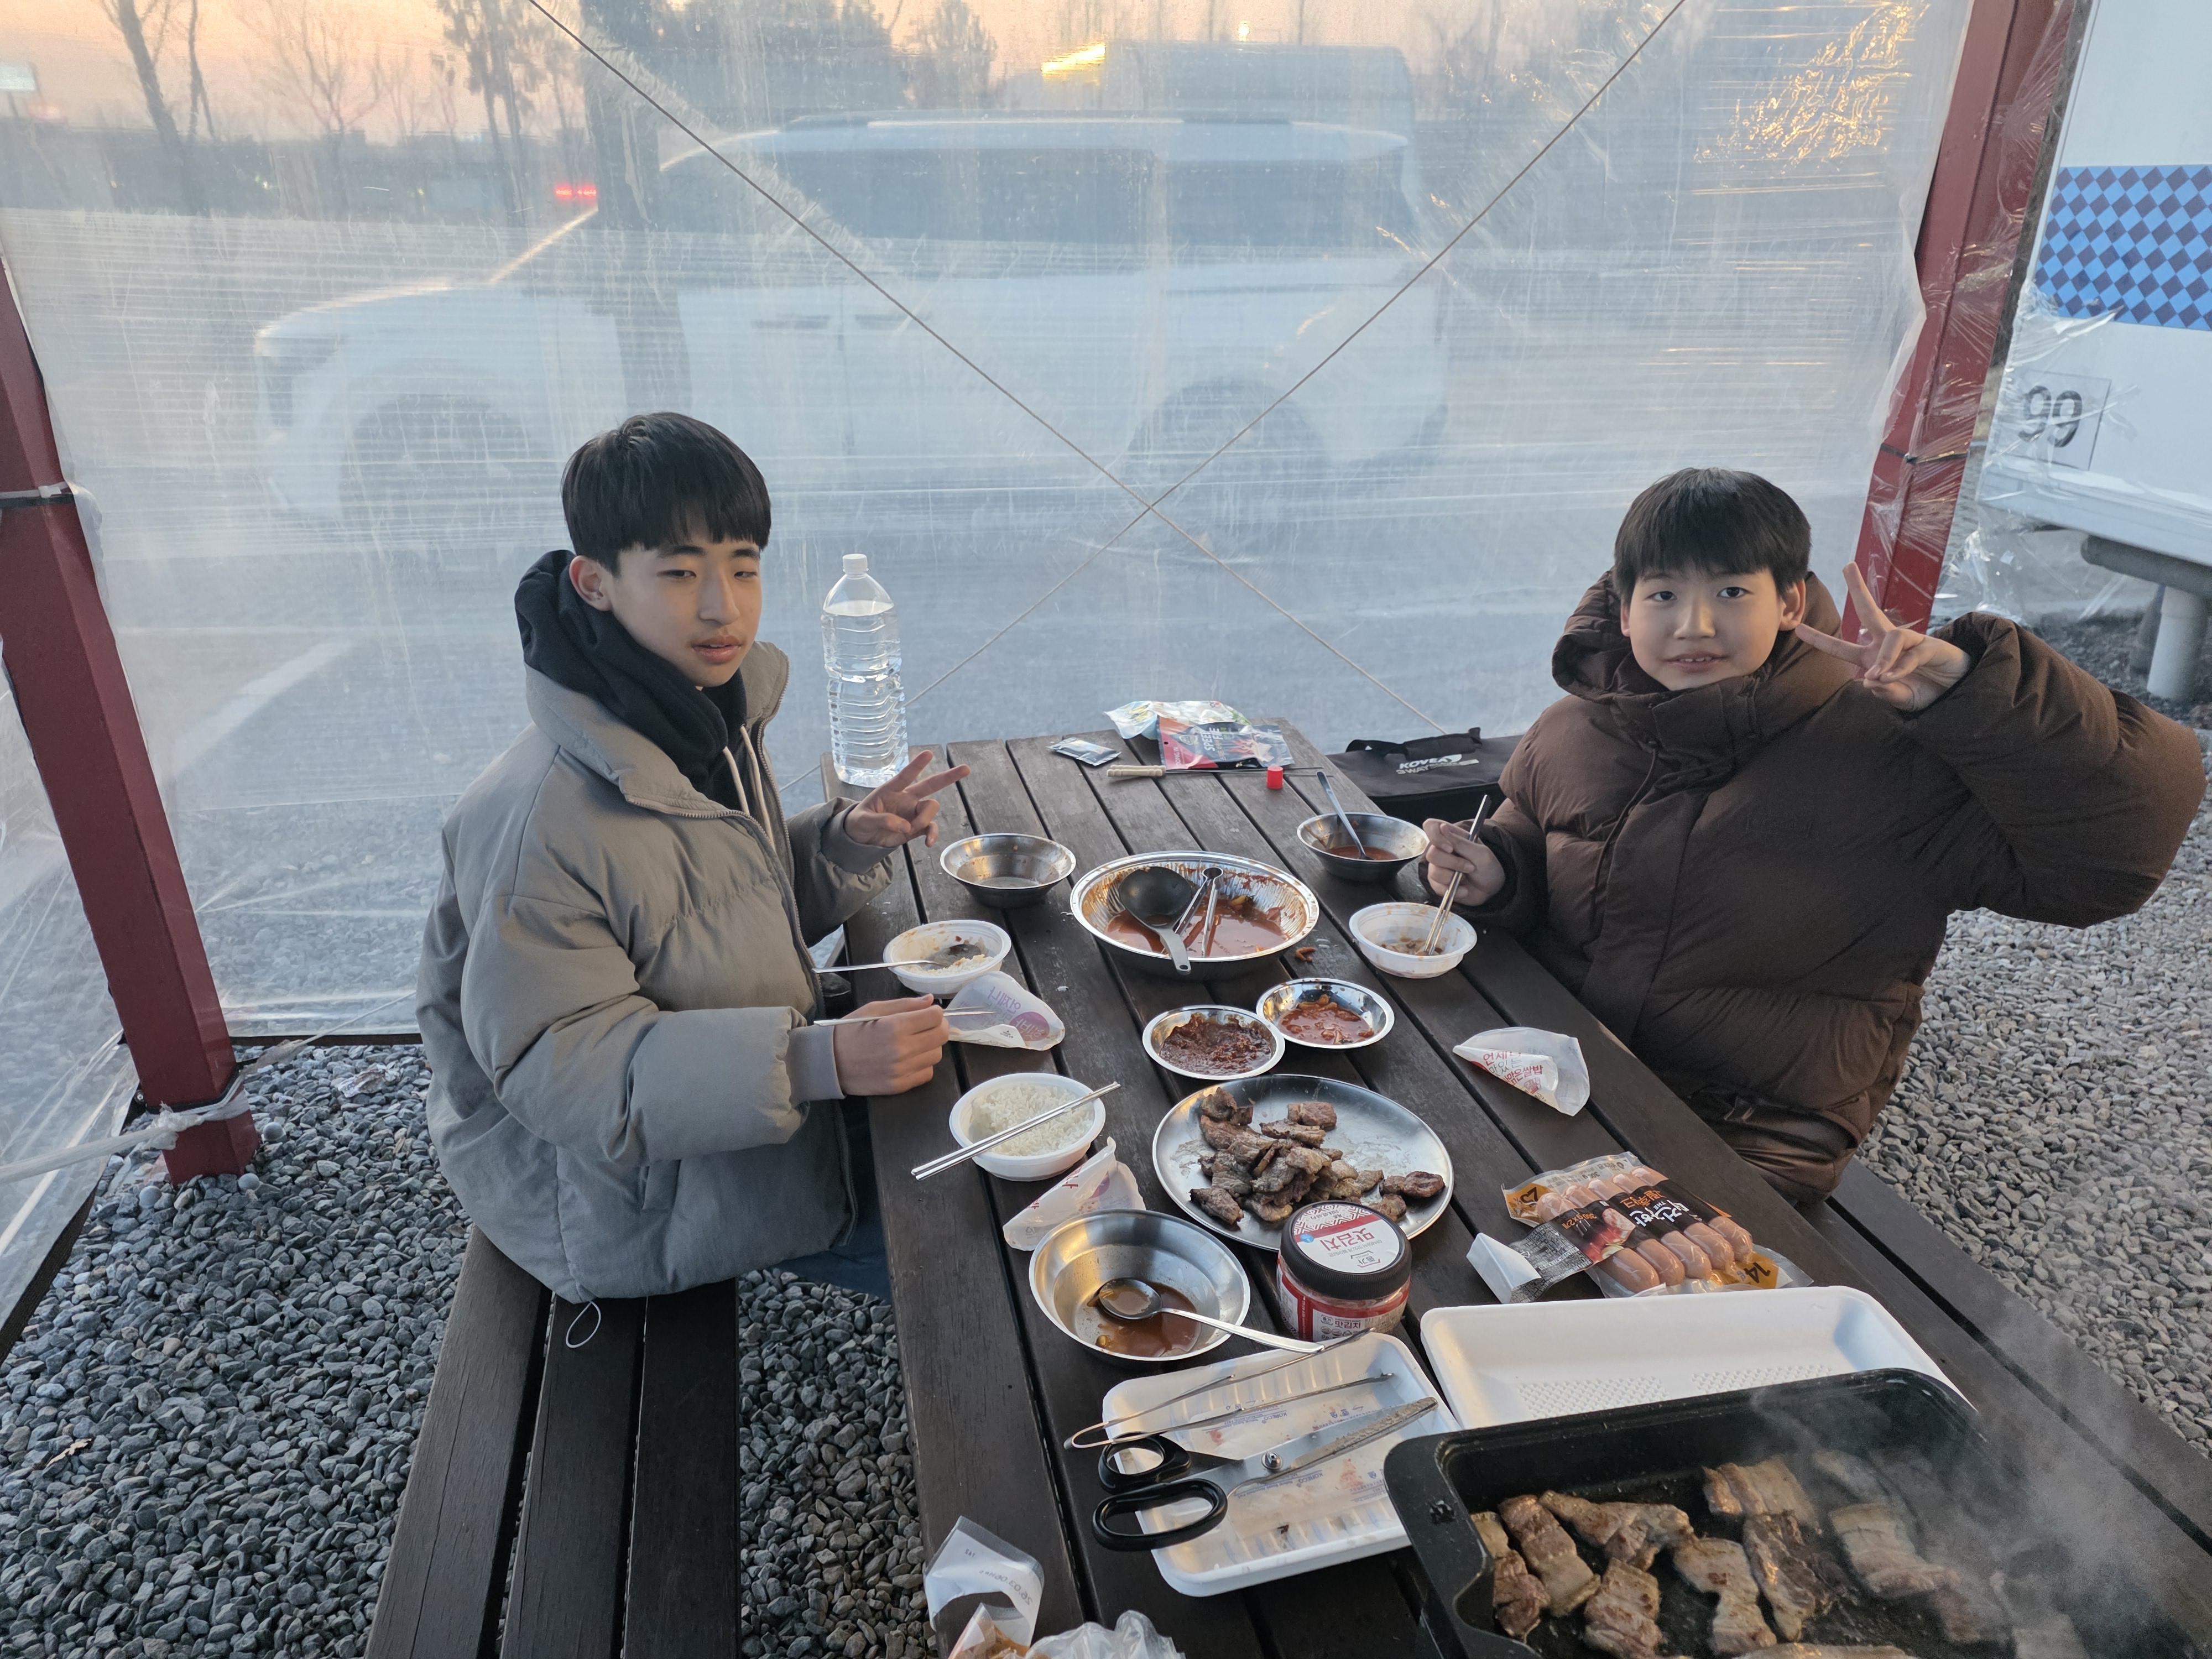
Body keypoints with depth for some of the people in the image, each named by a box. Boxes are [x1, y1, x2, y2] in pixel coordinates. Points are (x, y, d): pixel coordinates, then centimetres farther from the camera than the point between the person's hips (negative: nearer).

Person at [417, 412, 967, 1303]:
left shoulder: (712, 719, -4)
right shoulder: (544, 822, -31)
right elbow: (554, 1062, -28)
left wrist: (850, 840, -10)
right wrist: (814, 1061, -38)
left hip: (758, 1100, 8)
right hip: (628, 1191, -8)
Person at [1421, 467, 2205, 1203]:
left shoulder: (1883, 759, -11)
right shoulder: (1569, 733, 1)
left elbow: (2122, 843, -17)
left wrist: (1964, 692, -28)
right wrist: (1493, 874, -4)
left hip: (1748, 1142, -3)